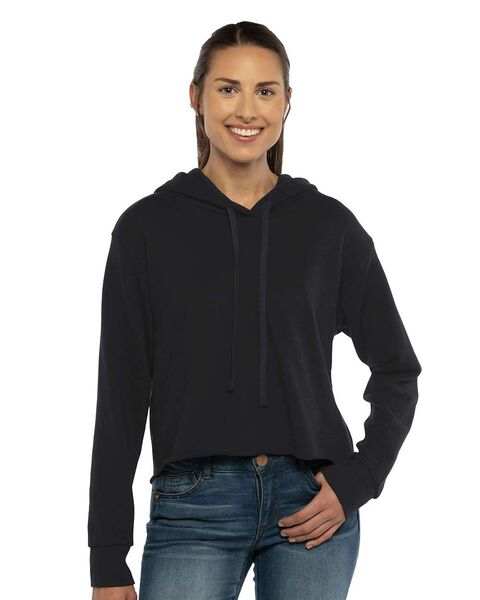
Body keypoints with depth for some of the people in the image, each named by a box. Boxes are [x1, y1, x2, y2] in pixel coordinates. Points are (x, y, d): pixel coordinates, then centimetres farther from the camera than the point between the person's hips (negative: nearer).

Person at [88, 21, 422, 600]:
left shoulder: (329, 224, 4)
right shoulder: (147, 226, 1)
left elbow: (397, 371, 12)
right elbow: (121, 398, 2)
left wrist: (358, 481, -2)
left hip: (311, 504, 1)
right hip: (195, 507, -1)